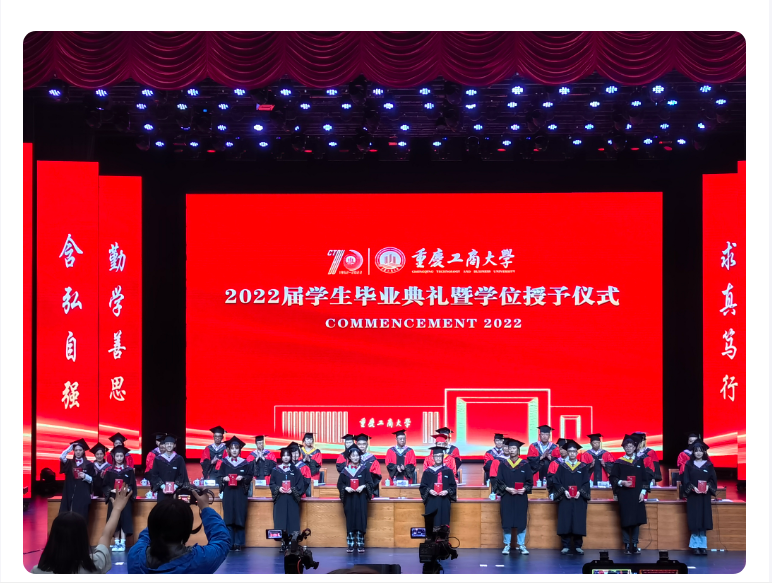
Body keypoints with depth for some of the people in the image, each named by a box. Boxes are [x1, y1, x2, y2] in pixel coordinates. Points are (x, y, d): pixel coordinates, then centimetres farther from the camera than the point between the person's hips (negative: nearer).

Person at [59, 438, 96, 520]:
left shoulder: (88, 464, 5)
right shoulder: (69, 463, 9)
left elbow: (93, 480, 5)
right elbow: (61, 457, -10)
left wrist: (85, 476, -14)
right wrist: (70, 448, -1)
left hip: (82, 495, -2)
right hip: (70, 494, 2)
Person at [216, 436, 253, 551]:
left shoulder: (245, 463, 5)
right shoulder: (224, 462, 6)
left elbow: (250, 477, 5)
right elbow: (218, 477, 5)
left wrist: (242, 478, -14)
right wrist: (224, 478, -15)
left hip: (240, 494, 0)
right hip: (228, 494, 0)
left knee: (240, 518, -3)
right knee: (228, 518, -2)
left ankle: (238, 543, 2)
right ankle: (229, 543, 1)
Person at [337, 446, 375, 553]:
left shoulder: (364, 469, 5)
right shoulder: (345, 470, 6)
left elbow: (370, 483, 3)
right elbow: (340, 484, 6)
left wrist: (363, 486, -16)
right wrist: (346, 488, -13)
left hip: (361, 499, -1)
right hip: (349, 499, 1)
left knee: (360, 520, -4)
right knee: (350, 521, -1)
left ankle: (360, 544, 0)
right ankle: (350, 545, 2)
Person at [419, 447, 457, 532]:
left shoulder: (448, 471, 7)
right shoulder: (428, 471, 8)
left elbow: (453, 486, 6)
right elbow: (422, 487, 6)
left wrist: (447, 491, -12)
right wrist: (429, 490, -13)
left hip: (444, 502, 0)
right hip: (431, 502, 0)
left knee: (443, 522, -4)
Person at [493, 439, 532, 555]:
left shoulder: (525, 465, 5)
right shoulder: (503, 465, 6)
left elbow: (530, 481, 4)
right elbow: (499, 481, 1)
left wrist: (525, 489, -15)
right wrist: (507, 488, -16)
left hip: (521, 498, 0)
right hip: (506, 498, 0)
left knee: (521, 522, 0)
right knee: (507, 522, -1)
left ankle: (521, 545, 8)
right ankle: (507, 545, 7)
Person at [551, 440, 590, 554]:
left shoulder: (583, 467, 8)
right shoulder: (562, 466, 7)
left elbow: (586, 482, 2)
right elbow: (556, 482, 1)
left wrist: (580, 492, -14)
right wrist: (564, 491, -14)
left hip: (579, 499, 0)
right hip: (565, 499, 0)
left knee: (578, 523, -1)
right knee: (565, 522, -3)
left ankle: (578, 546, 5)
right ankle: (566, 546, 1)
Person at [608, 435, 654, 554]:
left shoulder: (641, 461, 9)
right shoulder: (618, 462, 4)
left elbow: (646, 478, 6)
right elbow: (613, 477, 1)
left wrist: (643, 491, -5)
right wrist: (621, 482, -17)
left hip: (637, 495, 1)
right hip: (624, 495, -1)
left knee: (636, 520, 0)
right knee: (625, 520, -3)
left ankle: (634, 545, 4)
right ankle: (627, 546, 2)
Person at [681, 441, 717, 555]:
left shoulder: (709, 465, 6)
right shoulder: (689, 464, 3)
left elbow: (713, 479, 5)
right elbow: (685, 480, -1)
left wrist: (708, 486, -14)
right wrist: (693, 487, -17)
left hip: (705, 497, 1)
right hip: (693, 496, -1)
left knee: (703, 521, -1)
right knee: (695, 521, -5)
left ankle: (702, 546, 3)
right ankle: (696, 546, -2)